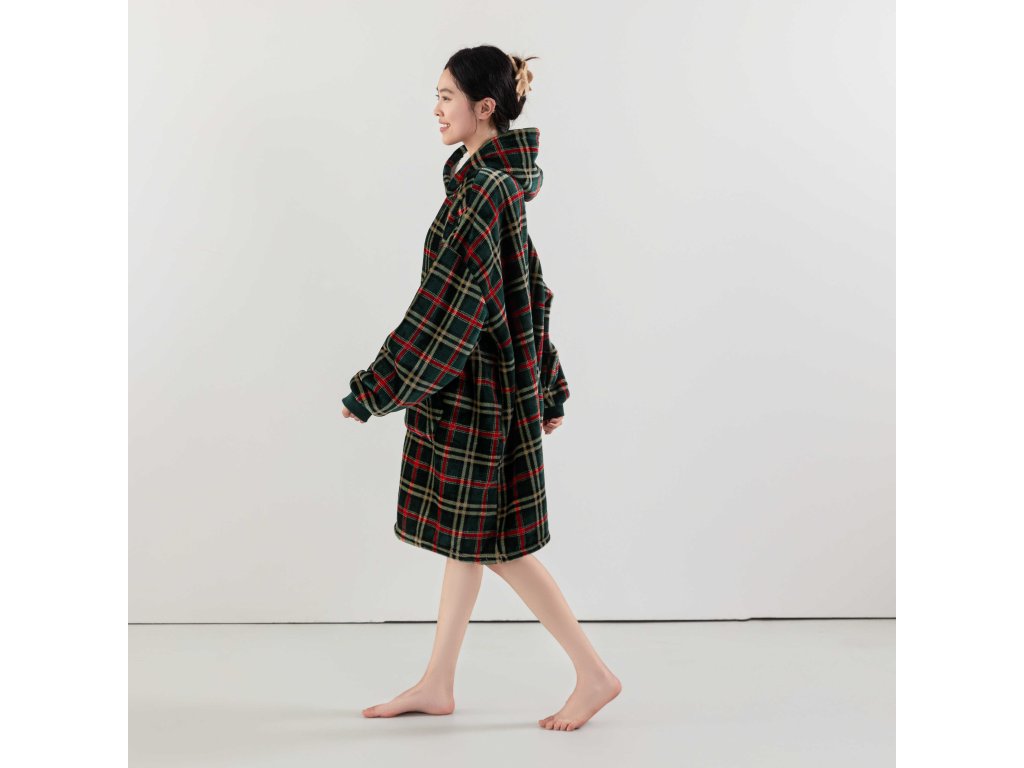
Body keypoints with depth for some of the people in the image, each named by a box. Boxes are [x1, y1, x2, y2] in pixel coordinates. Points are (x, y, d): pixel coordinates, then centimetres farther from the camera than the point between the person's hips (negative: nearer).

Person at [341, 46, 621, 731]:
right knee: (466, 538, 14)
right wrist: (547, 387, 21)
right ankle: (437, 685, 24)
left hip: (475, 390, -10)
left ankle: (595, 674, 10)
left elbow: (451, 303, -22)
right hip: (479, 385, 10)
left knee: (495, 542, 0)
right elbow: (531, 292, 15)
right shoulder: (501, 181, 10)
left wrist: (375, 389, -17)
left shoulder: (484, 191, -20)